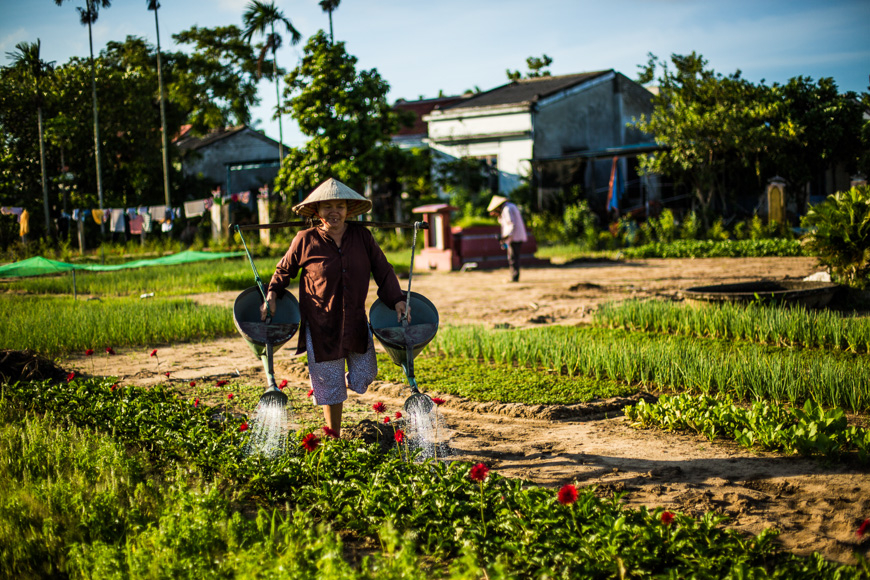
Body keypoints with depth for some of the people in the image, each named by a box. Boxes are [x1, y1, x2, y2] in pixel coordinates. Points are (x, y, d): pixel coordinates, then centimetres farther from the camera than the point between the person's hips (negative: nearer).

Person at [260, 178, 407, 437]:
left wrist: (396, 299, -4)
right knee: (331, 386, 5)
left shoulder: (362, 236, -2)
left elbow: (382, 270, 5)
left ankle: (347, 379, 42)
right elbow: (284, 270, 6)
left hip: (355, 323, 3)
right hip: (321, 325, -2)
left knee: (364, 379, 6)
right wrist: (272, 294, -9)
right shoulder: (306, 240, -8)